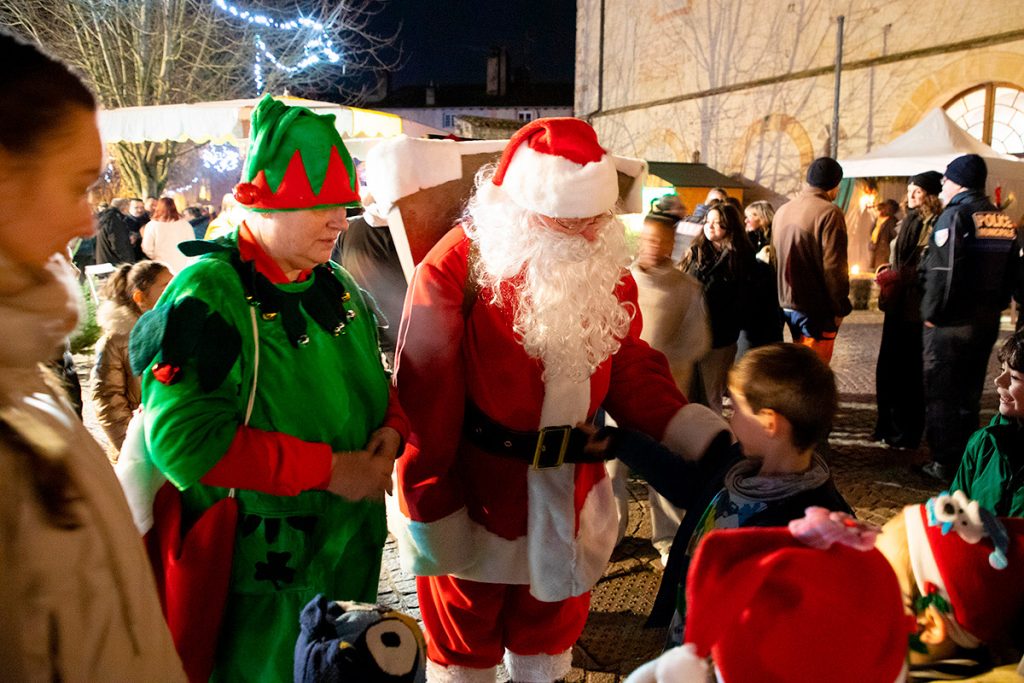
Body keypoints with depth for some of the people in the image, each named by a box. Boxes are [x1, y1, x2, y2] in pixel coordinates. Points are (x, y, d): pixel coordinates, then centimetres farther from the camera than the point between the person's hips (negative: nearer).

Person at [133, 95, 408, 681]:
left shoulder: (337, 286, 5)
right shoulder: (209, 293, -19)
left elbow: (370, 378, 17)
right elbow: (183, 434, -27)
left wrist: (391, 427, -7)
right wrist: (325, 468, -25)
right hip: (261, 569, -7)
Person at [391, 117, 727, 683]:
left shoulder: (609, 272, -3)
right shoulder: (456, 269, -21)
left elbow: (635, 377, -1)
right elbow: (427, 405, -19)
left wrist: (712, 440, -15)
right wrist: (432, 516, -14)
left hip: (570, 506, 5)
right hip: (474, 508, -4)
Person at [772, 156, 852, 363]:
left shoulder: (783, 210, 10)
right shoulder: (829, 213, -14)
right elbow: (834, 266, -17)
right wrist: (841, 307, -8)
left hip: (787, 305, 8)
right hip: (817, 309, -8)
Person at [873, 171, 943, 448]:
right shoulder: (908, 222, 15)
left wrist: (901, 277, -20)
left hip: (916, 308, -8)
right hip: (897, 304, 8)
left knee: (909, 371, 1)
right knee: (888, 368, 13)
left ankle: (907, 433, 13)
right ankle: (888, 426, 25)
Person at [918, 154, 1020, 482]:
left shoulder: (955, 215, -13)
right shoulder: (1004, 220, 10)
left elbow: (942, 271, -21)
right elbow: (1012, 273, 14)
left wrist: (931, 313, -13)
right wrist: (995, 307, 18)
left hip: (951, 322, -7)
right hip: (988, 320, 7)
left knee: (941, 394, 2)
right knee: (969, 393, 17)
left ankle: (945, 464, 7)